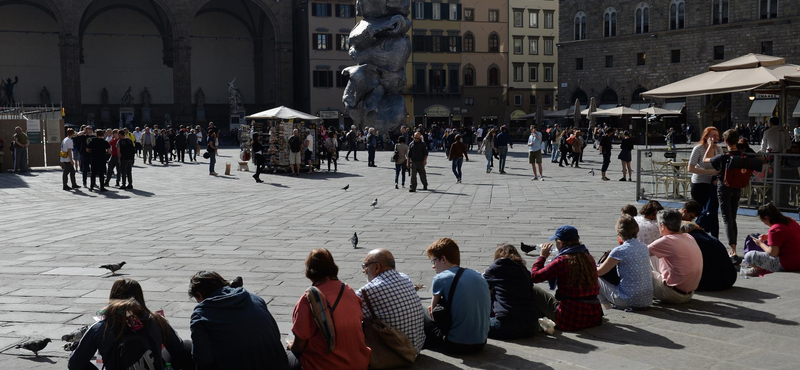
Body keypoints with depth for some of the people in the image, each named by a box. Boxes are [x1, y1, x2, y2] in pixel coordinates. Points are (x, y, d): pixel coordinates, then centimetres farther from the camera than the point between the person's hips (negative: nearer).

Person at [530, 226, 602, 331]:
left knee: (532, 290, 5)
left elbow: (534, 276, -11)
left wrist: (543, 256, 3)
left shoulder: (563, 260, -17)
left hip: (570, 321, -7)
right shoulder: (588, 257, 4)